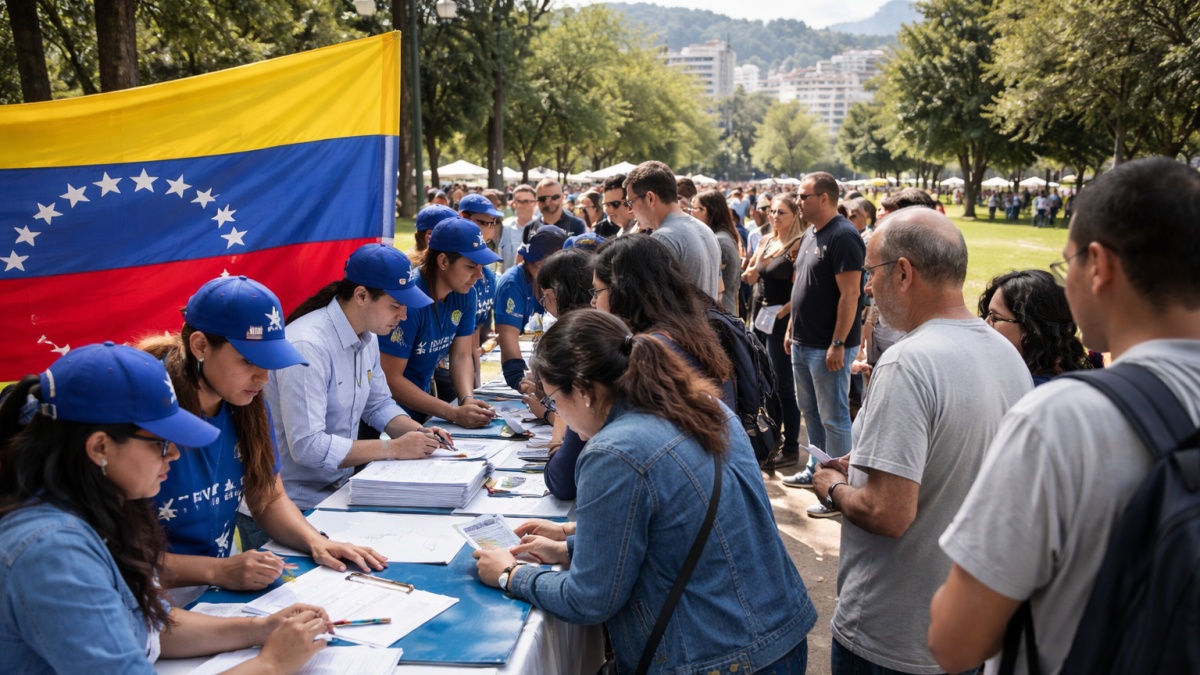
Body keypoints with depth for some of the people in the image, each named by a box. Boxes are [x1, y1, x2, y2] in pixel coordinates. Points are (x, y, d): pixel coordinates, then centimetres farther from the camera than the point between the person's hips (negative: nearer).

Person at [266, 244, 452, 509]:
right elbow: (307, 446, -27)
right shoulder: (308, 346, -24)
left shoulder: (367, 337, 5)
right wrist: (394, 448, -23)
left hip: (339, 487, 8)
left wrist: (418, 432, -2)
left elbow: (379, 405, 18)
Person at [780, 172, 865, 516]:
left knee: (833, 418, -2)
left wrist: (838, 344, -22)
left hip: (828, 348, -10)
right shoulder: (810, 234, 13)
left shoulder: (843, 236, -17)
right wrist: (792, 328, 19)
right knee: (809, 410, 20)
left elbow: (850, 294, -21)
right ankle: (817, 470, 35)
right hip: (803, 343, 10)